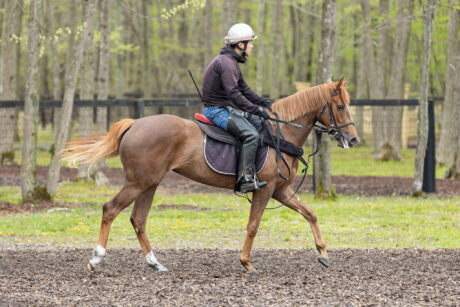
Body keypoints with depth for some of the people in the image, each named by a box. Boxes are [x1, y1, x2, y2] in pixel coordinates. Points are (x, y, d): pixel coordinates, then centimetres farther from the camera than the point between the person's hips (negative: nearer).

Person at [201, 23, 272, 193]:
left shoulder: (232, 62, 16)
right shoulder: (225, 62, -19)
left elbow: (244, 88, 23)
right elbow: (234, 94, -27)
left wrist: (264, 102, 11)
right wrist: (256, 109, -23)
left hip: (227, 109, 11)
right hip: (217, 110, -11)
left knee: (260, 122, 13)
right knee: (251, 134, -25)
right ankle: (245, 180, -27)